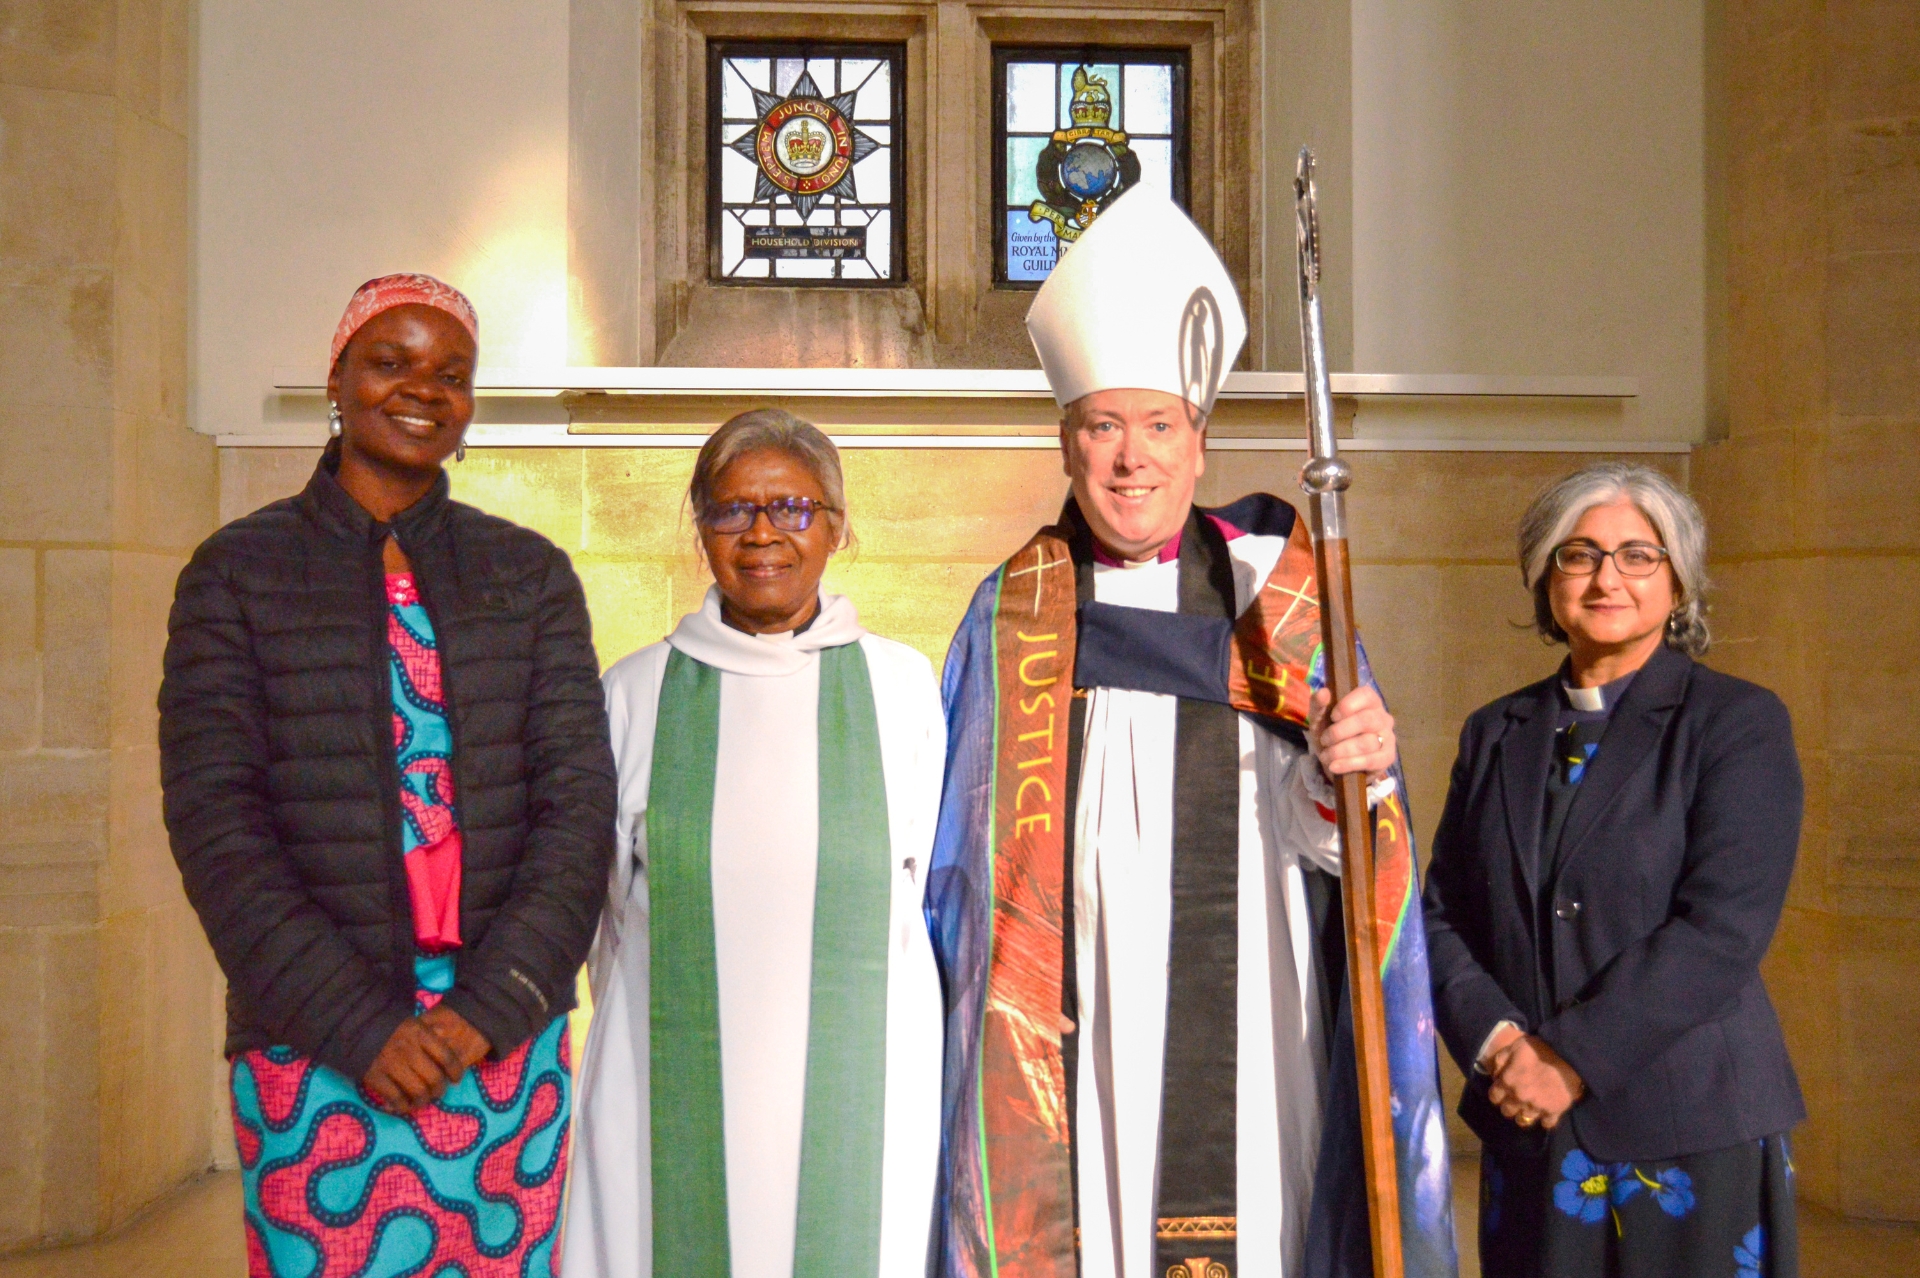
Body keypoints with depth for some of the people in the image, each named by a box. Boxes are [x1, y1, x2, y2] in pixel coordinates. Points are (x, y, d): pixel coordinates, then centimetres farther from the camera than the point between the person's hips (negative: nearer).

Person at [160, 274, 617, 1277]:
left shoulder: (531, 575, 7)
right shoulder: (236, 573, 2)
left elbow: (581, 798, 1)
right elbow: (216, 822, -5)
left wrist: (493, 1006, -10)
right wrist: (359, 1028, -12)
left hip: (509, 1039, 2)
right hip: (315, 1051, -2)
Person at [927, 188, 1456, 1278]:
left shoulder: (1274, 594, 2)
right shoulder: (1014, 615, 5)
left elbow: (1313, 830, -3)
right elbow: (967, 846, 7)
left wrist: (1347, 774, -23)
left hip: (1243, 1021, 0)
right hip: (1071, 1035, 1)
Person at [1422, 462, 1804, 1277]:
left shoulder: (1739, 722, -3)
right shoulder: (1496, 734, 9)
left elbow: (1724, 926, -13)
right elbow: (1441, 913, 6)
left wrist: (1572, 1058, -15)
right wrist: (1495, 1040, -10)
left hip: (1693, 1133, -3)